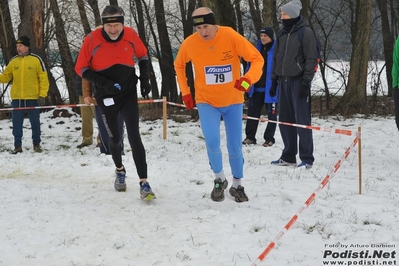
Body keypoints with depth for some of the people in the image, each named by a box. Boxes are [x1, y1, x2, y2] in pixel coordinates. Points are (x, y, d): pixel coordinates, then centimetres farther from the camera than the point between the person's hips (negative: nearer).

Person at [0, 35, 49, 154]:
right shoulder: (13, 61, 7)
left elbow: (44, 78, -3)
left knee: (35, 122, 7)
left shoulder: (36, 60, -3)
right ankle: (17, 145, 13)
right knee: (16, 123, 4)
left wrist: (42, 95, -9)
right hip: (16, 98, 3)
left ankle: (36, 144, 20)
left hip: (33, 98, -3)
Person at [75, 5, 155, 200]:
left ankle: (144, 183, -10)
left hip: (129, 94, 0)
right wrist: (102, 82, -22)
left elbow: (142, 56, 10)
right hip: (106, 97, 0)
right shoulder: (92, 39, -17)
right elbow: (81, 68, -9)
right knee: (114, 139, 12)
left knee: (134, 137, -11)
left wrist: (145, 79, 1)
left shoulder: (131, 35, -10)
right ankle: (120, 170, 42)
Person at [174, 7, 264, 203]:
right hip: (207, 101, 0)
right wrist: (185, 92, 3)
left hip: (233, 101, 0)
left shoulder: (231, 37, -20)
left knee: (235, 146, 6)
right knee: (212, 141, -18)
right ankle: (219, 179, 8)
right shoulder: (189, 44, -14)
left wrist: (248, 79, -35)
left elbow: (257, 59, -17)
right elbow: (179, 65, 7)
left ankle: (237, 185, 28)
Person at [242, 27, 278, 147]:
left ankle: (269, 138, 13)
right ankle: (250, 137, 12)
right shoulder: (257, 49, 9)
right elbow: (250, 66, 13)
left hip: (270, 88, -5)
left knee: (271, 114, 5)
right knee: (252, 113, 6)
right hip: (256, 88, 5)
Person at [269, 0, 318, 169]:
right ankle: (288, 157, 17)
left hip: (298, 81, -7)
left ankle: (307, 159, -3)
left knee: (302, 120, -6)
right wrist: (274, 80, 15)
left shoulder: (305, 32, -6)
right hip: (284, 81, 7)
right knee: (285, 120, 9)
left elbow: (311, 59, -9)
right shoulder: (282, 33, 14)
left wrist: (306, 82, -15)